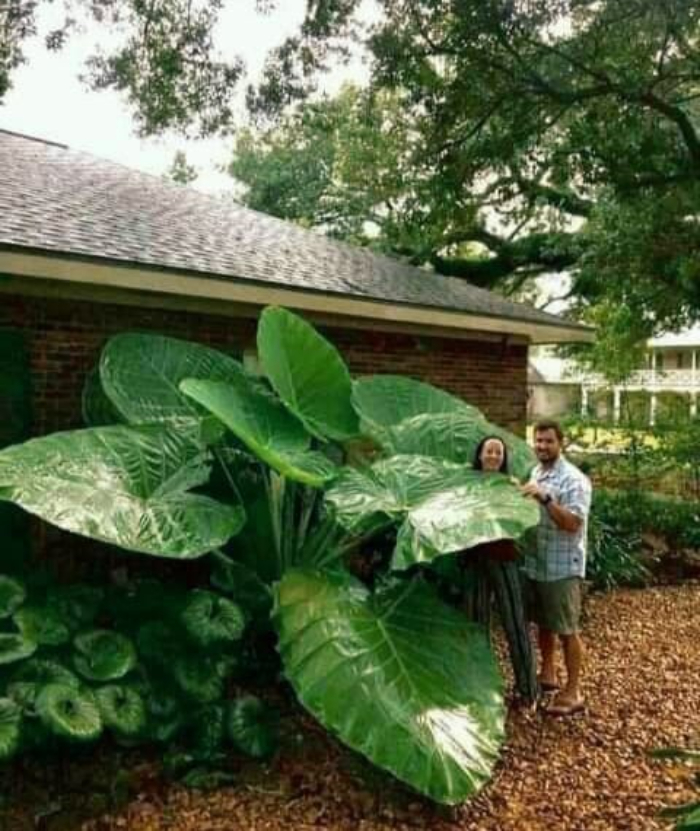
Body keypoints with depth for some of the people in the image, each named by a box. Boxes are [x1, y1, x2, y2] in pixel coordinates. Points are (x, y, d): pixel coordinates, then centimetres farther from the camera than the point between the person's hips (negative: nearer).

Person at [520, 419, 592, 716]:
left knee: (567, 630, 2)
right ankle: (547, 674, 36)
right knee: (543, 623, 20)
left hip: (562, 568, -8)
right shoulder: (536, 473, 9)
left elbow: (573, 523, -26)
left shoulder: (574, 479, -17)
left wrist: (545, 498, -34)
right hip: (535, 564, 8)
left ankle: (573, 692, 12)